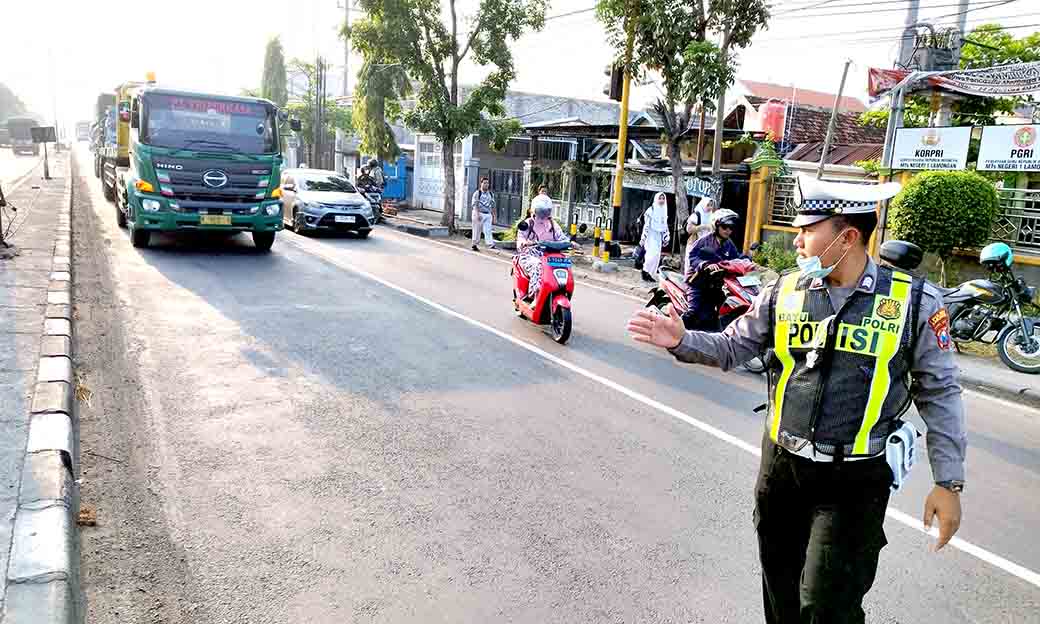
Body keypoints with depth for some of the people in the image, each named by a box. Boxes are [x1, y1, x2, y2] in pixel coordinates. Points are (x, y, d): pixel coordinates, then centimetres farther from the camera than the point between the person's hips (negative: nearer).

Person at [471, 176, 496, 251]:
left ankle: (490, 244, -17)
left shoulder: (491, 194, 13)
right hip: (479, 213, -4)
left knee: (488, 230, -7)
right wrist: (477, 213, -21)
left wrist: (493, 214, 13)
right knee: (477, 230, 2)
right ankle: (474, 245, 12)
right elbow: (474, 204, -10)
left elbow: (492, 205, 18)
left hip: (488, 214, 4)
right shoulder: (477, 193, -3)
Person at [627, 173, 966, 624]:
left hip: (855, 481, -3)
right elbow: (731, 348, 5)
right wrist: (681, 341, -14)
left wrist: (949, 482, -3)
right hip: (782, 464, 4)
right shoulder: (784, 292, -1)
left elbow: (940, 393, -3)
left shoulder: (914, 301, -8)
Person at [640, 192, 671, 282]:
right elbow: (646, 225, -11)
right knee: (653, 254, -17)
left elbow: (665, 226, 16)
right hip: (651, 235, -6)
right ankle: (646, 271, -5)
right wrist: (643, 237, -14)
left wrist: (666, 238, 14)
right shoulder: (651, 210, -8)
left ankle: (651, 274, 11)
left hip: (659, 236, 6)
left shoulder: (664, 211, 11)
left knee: (657, 256, 4)